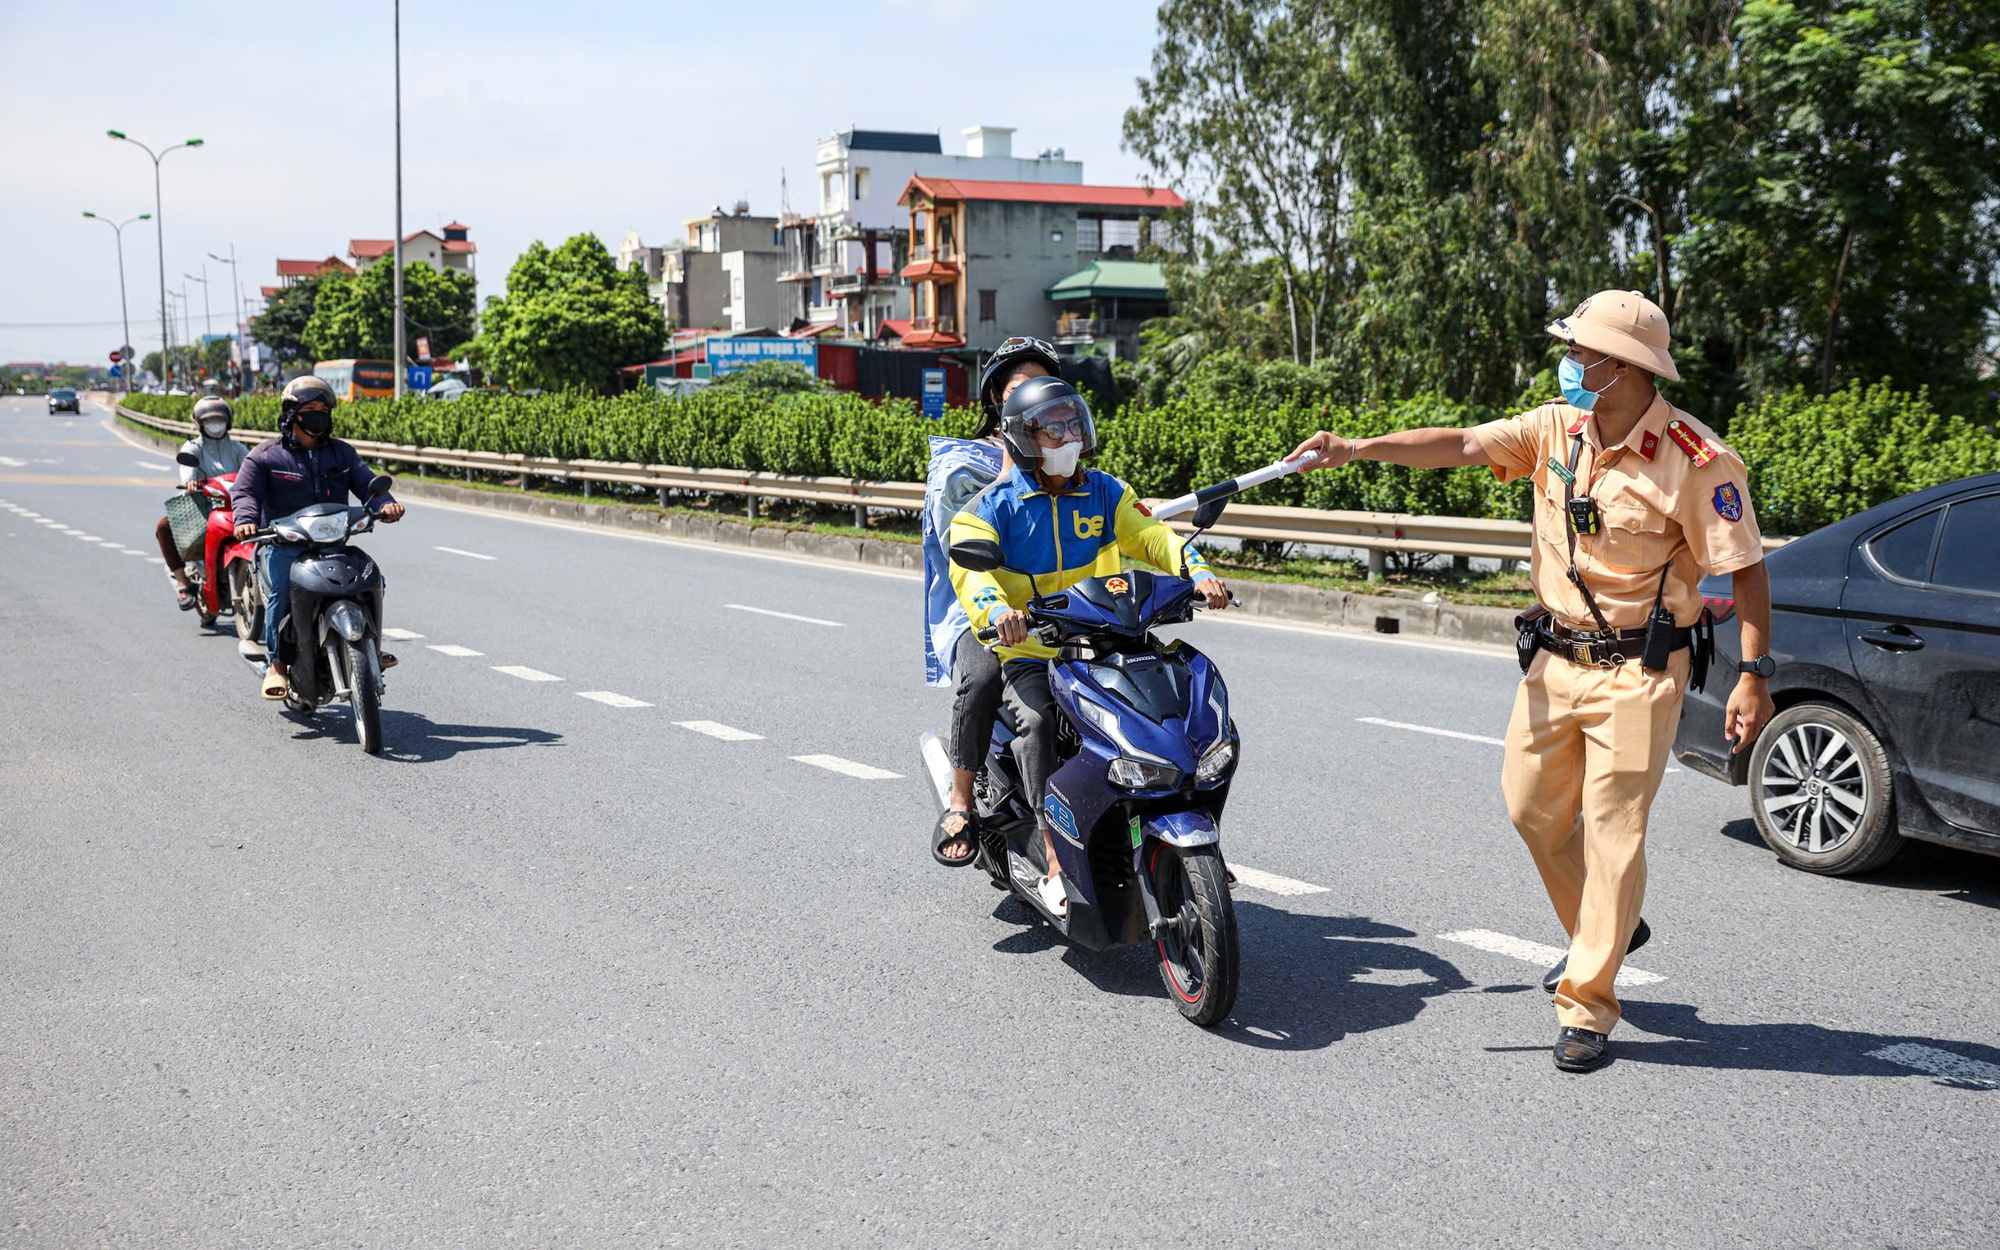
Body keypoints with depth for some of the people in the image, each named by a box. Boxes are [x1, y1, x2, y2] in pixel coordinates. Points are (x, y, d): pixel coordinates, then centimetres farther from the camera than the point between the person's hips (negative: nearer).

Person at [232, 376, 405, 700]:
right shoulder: (265, 457, 6)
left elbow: (365, 482, 6)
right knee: (281, 592, -31)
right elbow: (244, 491, -5)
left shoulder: (342, 454, 18)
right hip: (282, 547, -3)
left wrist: (385, 504, -17)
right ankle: (275, 662, -15)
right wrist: (246, 520, -28)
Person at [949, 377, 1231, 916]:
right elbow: (967, 567, -15)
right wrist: (997, 609, -38)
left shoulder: (1105, 493, 12)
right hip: (1027, 651, -3)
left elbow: (1151, 537, 4)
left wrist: (1199, 572, -16)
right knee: (1035, 722, -32)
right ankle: (1057, 862, -29)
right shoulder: (993, 506, -1)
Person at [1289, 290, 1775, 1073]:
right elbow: (1464, 446, -4)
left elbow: (1745, 569, -12)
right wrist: (1357, 450, -15)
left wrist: (1754, 675, -16)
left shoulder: (1696, 460, -14)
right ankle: (1605, 931, 38)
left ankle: (1587, 1007, 6)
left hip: (1639, 669, -6)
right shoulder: (1557, 428, 2)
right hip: (1555, 656, 6)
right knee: (1533, 806, 13)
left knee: (1612, 833, -4)